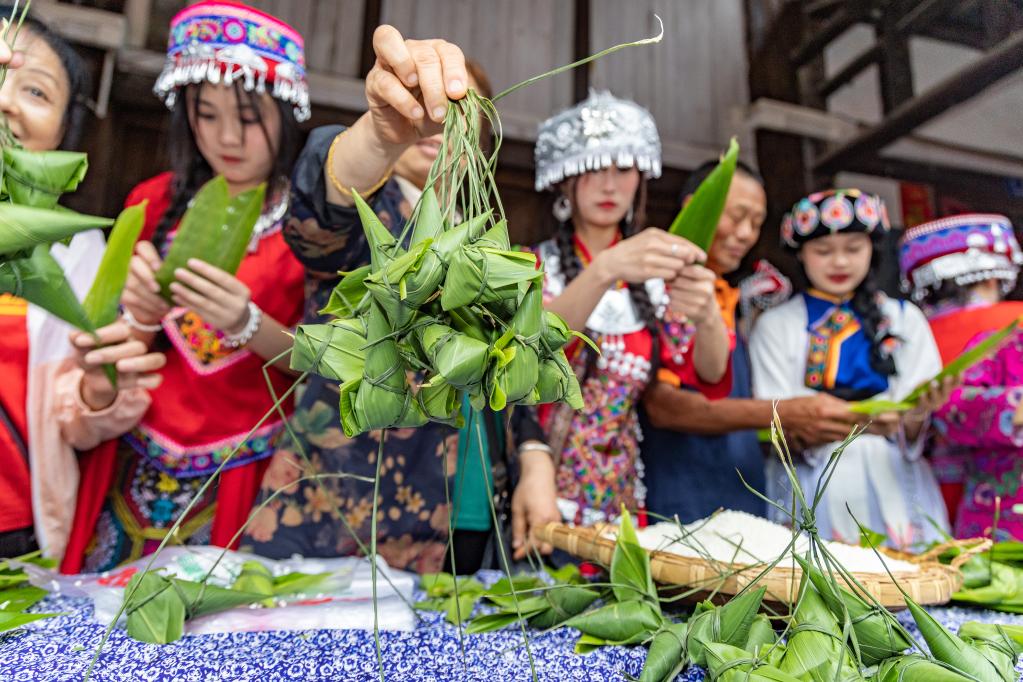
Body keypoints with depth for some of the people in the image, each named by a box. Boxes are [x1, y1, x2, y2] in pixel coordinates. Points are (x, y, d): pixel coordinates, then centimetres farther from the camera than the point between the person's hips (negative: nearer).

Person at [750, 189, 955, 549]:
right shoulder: (775, 325, 4)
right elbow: (780, 430, -6)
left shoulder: (905, 318, 11)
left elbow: (913, 436, 5)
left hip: (894, 483, 2)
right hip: (816, 490, -2)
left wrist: (916, 416, -18)